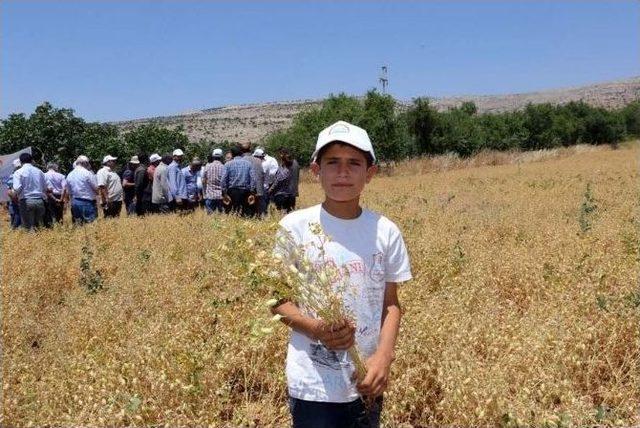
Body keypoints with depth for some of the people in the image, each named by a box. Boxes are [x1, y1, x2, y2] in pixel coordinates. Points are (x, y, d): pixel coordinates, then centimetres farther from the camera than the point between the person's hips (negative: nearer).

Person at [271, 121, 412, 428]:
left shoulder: (386, 231, -3)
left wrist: (384, 355, -11)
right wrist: (316, 329, -21)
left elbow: (390, 302, 4)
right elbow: (278, 300, -3)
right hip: (314, 385, -2)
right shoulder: (295, 227, -9)